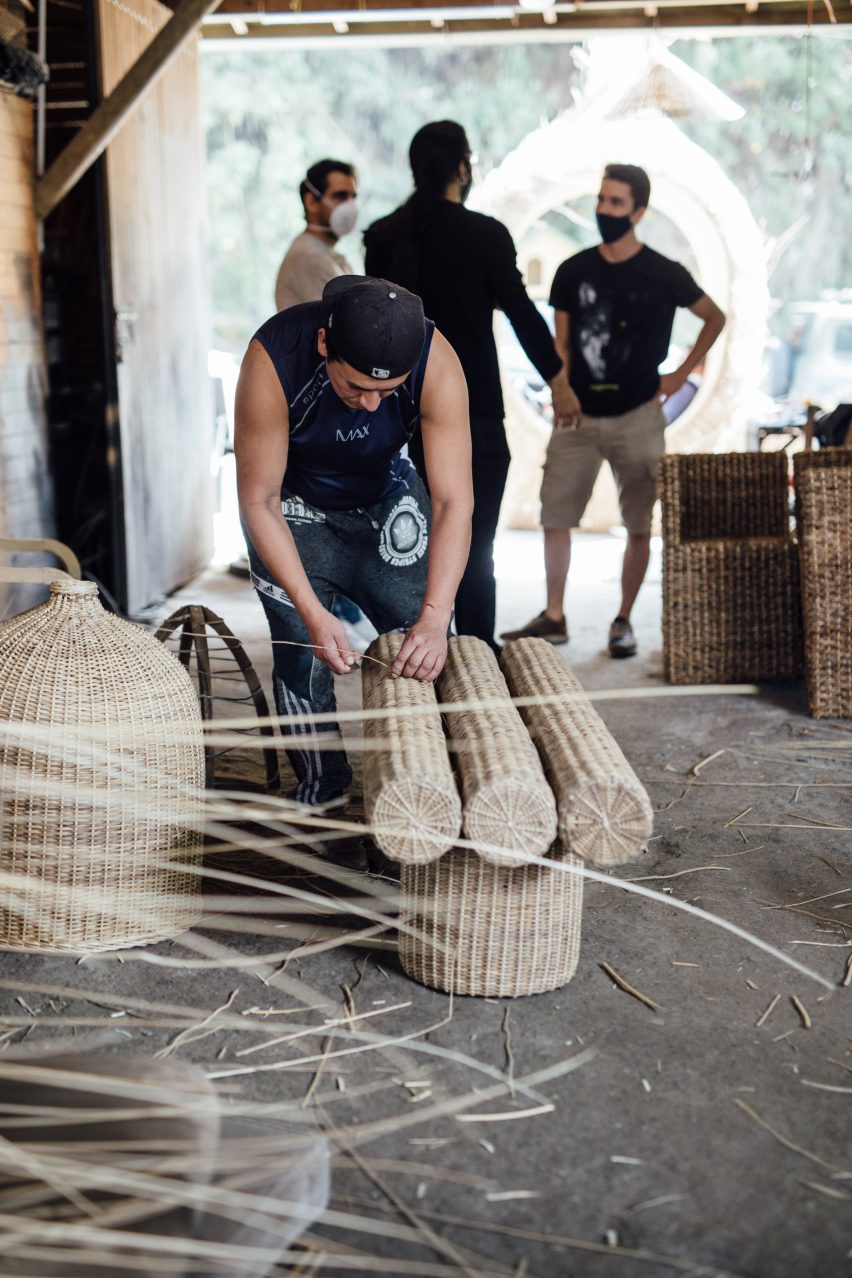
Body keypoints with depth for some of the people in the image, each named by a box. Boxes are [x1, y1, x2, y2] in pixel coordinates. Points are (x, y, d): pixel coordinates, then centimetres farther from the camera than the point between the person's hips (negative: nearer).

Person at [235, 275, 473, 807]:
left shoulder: (435, 362, -33)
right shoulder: (273, 362, -36)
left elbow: (453, 502, -33)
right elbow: (259, 503, -28)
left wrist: (435, 618, -43)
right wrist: (313, 612, -35)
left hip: (386, 497, 1)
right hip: (293, 509, -1)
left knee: (426, 657, -4)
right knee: (303, 657, -9)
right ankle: (320, 783, 14)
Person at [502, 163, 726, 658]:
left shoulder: (663, 275, -3)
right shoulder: (574, 271, 4)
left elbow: (716, 318, 10)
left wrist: (679, 376, 4)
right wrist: (562, 390, -3)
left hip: (638, 416, -2)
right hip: (579, 414, 2)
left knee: (639, 525, 2)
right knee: (555, 516, 1)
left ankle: (624, 622, 14)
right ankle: (554, 617, 13)